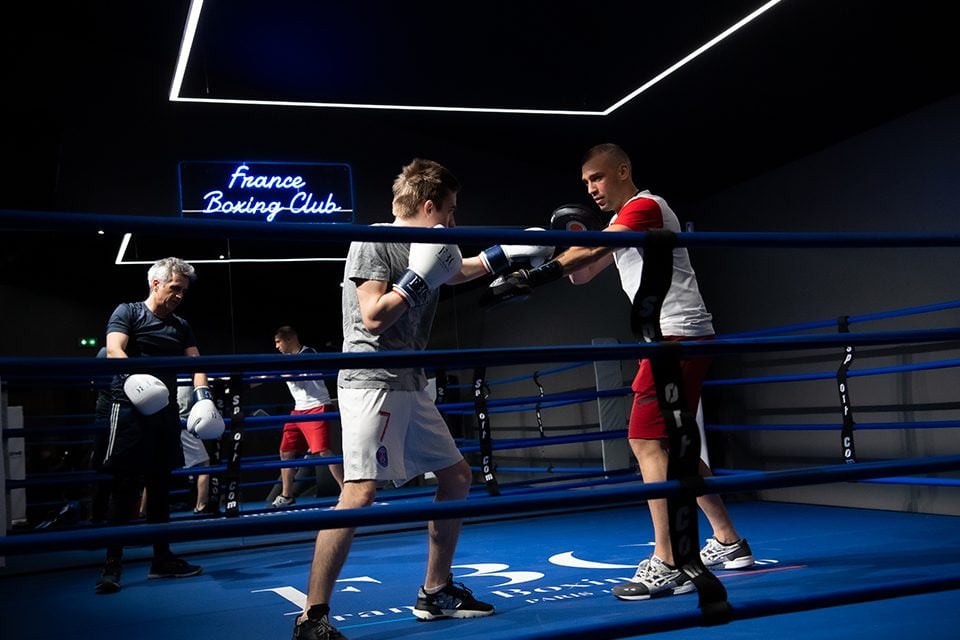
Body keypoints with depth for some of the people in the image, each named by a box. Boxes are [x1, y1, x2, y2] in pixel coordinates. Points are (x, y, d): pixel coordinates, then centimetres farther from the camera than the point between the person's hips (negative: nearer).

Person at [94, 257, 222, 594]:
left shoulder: (181, 326, 17)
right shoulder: (128, 312, 1)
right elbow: (114, 350, -14)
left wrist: (202, 395, -11)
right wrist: (134, 376, -34)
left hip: (166, 411, 6)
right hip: (130, 410, -6)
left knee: (160, 487, 11)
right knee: (125, 488, -7)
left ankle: (162, 559, 19)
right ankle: (111, 566, -4)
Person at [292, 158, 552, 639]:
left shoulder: (427, 248, 15)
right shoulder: (373, 241, -9)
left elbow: (460, 271, 37)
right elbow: (373, 317, -18)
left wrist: (511, 253, 31)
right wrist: (420, 277, -15)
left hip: (410, 386, 10)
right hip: (371, 381, -10)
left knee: (457, 477, 14)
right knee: (361, 493, -20)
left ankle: (436, 592, 24)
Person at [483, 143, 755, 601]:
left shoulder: (646, 205, -8)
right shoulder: (622, 224, 22)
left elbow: (593, 250, -26)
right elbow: (582, 274, 20)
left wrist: (539, 274, -37)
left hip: (679, 335, -10)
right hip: (671, 339, 10)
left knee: (647, 441, -16)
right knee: (670, 446, 13)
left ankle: (667, 564, -16)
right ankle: (728, 543, 22)